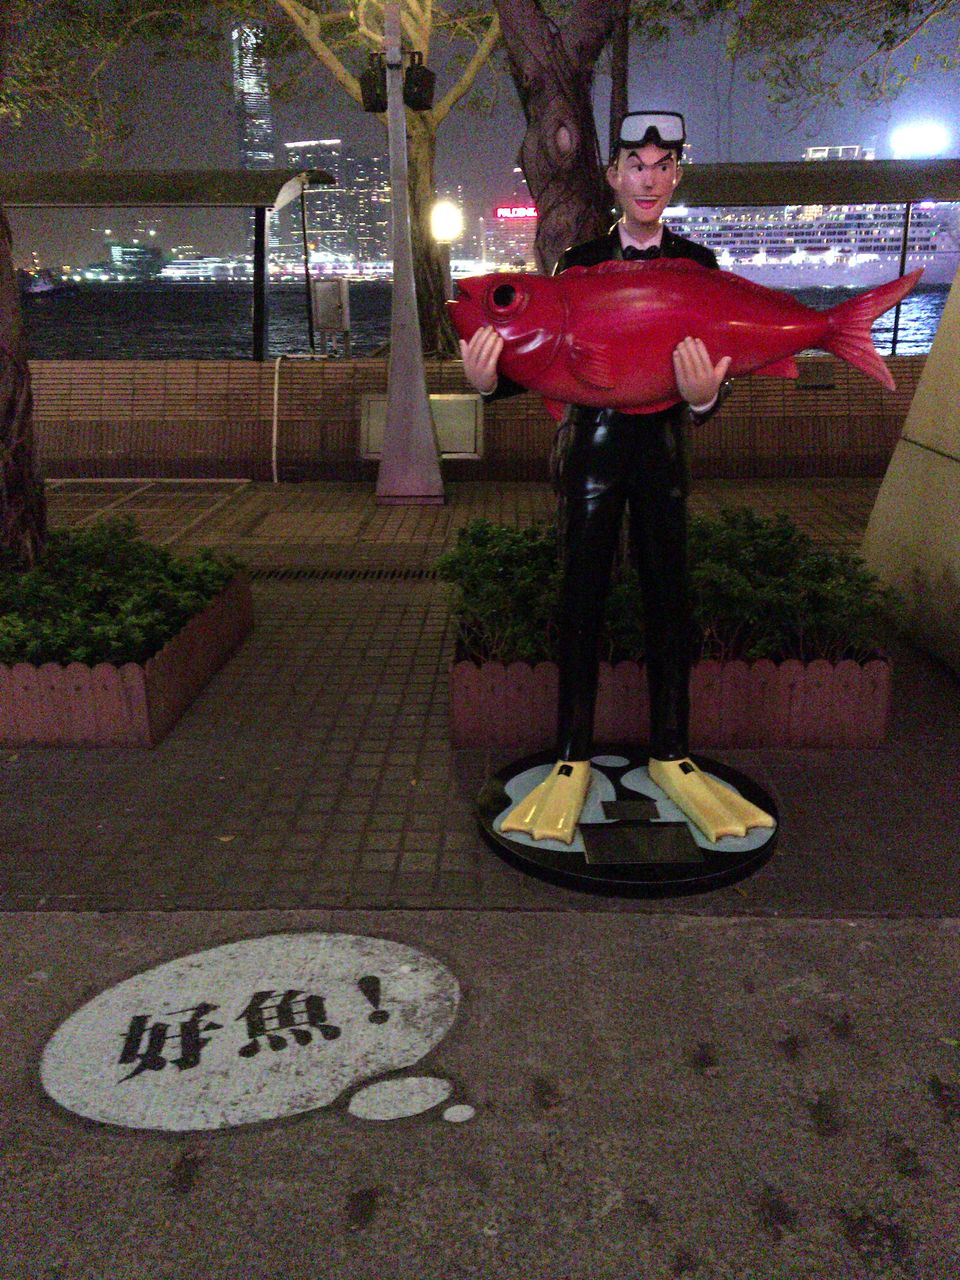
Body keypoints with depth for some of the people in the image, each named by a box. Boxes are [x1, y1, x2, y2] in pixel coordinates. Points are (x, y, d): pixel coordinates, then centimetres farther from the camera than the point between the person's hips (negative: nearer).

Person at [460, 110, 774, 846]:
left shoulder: (697, 263, 5)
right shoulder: (580, 261, 4)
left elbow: (713, 364, -4)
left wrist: (704, 396, -27)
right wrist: (491, 380, -21)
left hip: (662, 447, 1)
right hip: (591, 445, -1)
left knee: (669, 595, 2)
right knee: (583, 597, 0)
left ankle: (672, 754, 14)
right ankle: (573, 759, 9)